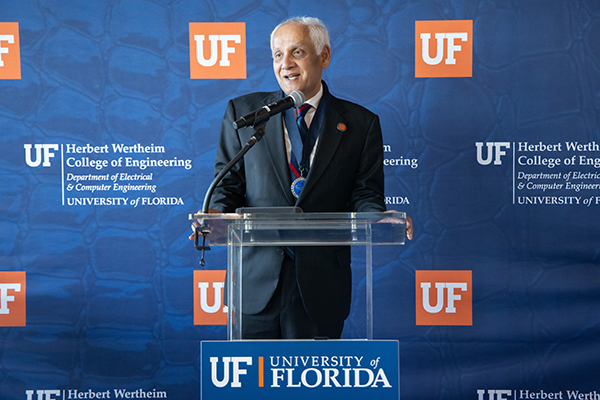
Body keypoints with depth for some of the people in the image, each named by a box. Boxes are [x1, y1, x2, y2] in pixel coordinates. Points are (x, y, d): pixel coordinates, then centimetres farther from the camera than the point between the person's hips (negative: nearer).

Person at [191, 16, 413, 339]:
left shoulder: (360, 124, 5)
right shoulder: (242, 112, 8)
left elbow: (365, 195, 2)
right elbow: (228, 182, 7)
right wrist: (217, 214, -14)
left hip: (322, 284, 0)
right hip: (257, 278, 1)